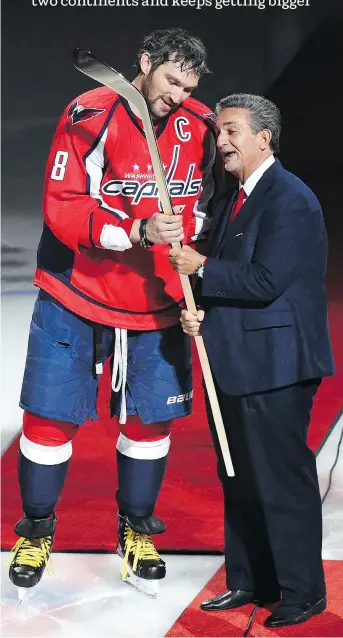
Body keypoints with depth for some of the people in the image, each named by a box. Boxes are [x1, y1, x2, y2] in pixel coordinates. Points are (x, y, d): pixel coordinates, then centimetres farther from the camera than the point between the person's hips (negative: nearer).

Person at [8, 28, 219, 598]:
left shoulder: (199, 127, -2)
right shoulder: (91, 117, -15)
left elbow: (204, 205, 13)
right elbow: (62, 208, -20)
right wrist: (137, 232, -30)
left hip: (156, 303, 3)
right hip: (76, 297, -3)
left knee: (151, 419, 7)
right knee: (51, 416, 1)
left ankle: (136, 530, 28)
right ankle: (37, 530, 21)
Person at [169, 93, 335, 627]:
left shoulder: (291, 199, -15)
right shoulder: (229, 201, 15)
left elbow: (265, 282, -23)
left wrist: (201, 266, -13)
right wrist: (199, 311, -2)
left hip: (274, 366, -9)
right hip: (233, 363, 10)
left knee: (284, 482, -2)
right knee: (240, 480, 16)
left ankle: (303, 592, 10)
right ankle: (248, 582, 28)